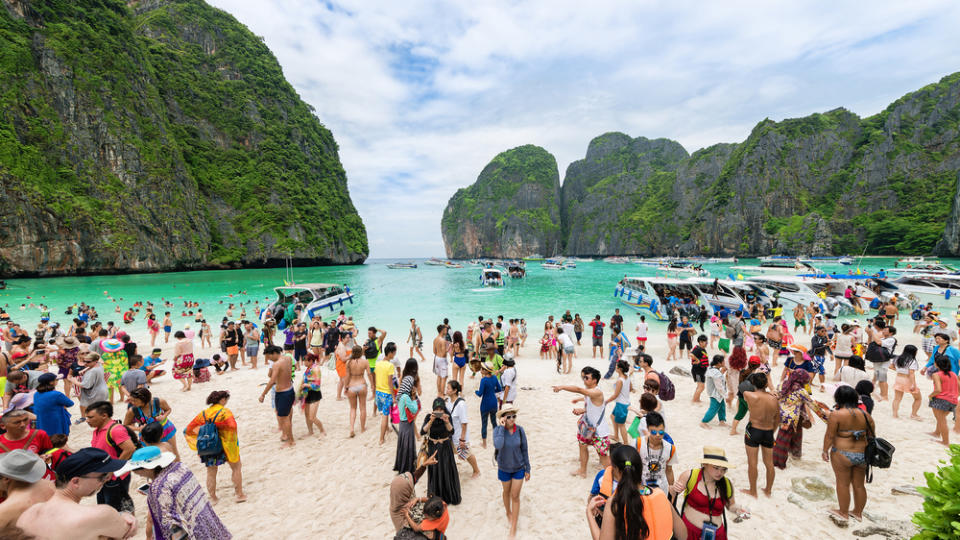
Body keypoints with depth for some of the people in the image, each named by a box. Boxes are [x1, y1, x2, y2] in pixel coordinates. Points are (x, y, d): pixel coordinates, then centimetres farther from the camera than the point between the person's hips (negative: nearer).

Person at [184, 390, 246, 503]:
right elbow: (232, 426, -30)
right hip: (225, 446, -4)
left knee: (211, 473, 19)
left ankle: (212, 498, 29)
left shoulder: (203, 413, 3)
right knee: (236, 468, 14)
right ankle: (239, 494, 21)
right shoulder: (226, 412, -15)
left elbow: (189, 429, 7)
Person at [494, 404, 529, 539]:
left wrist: (527, 469, 0)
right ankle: (508, 513, 51)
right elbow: (498, 445, -41)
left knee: (515, 496, 5)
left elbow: (525, 450, -6)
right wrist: (502, 427, -37)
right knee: (506, 492, 22)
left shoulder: (520, 430, -17)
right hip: (504, 468, 0)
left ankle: (513, 528, 19)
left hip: (519, 468, 0)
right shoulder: (498, 430, -22)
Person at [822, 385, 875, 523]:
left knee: (843, 483, 9)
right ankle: (858, 513, 31)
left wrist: (825, 450, 0)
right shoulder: (865, 415, 0)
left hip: (842, 455, -5)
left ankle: (843, 513, 21)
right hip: (862, 455, 5)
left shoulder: (836, 415, -15)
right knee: (859, 485, 17)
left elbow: (829, 436, -13)